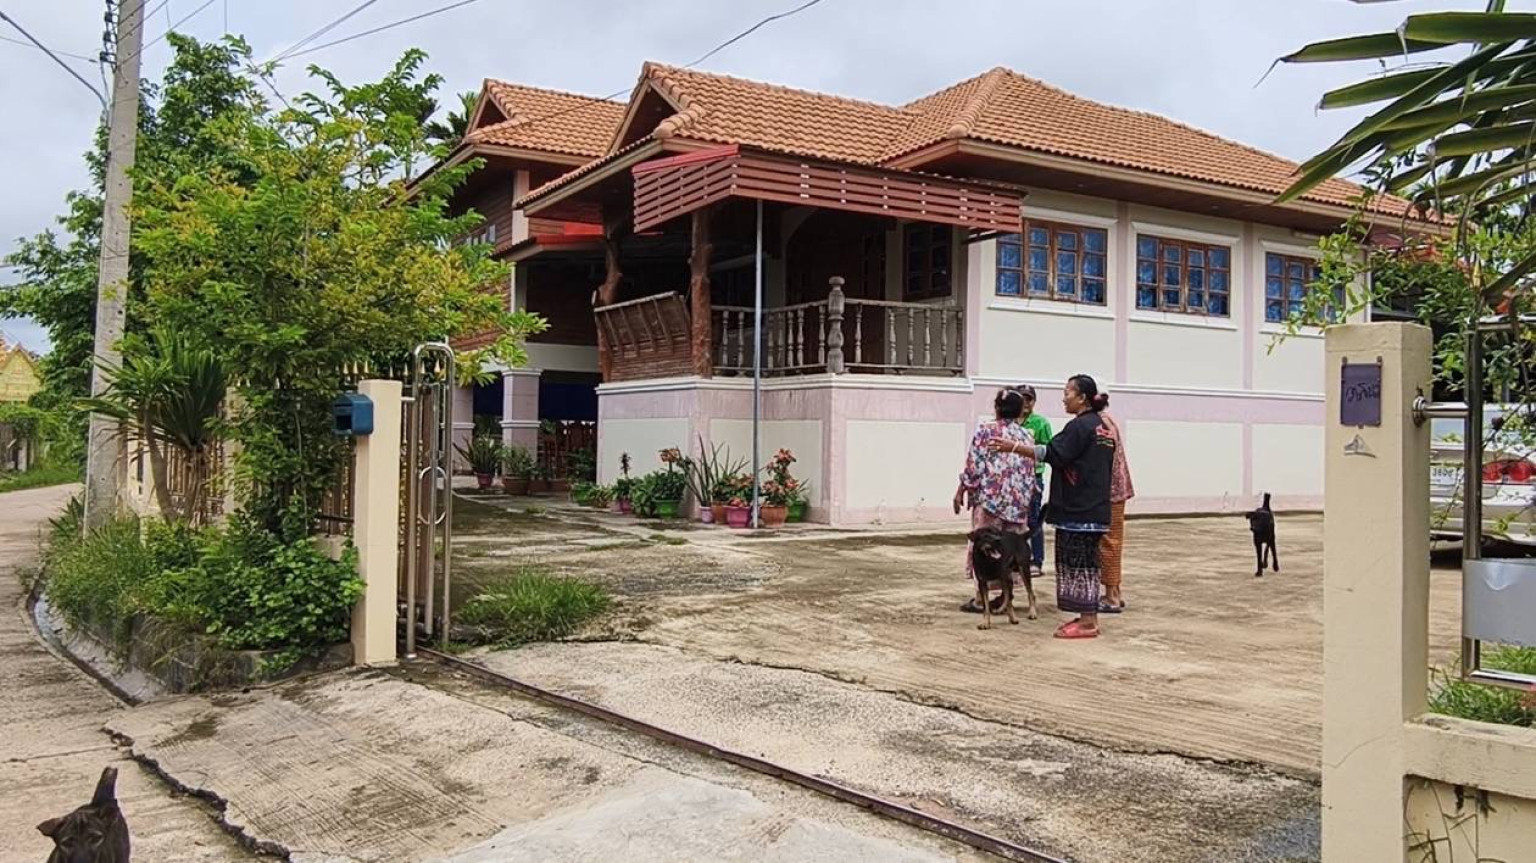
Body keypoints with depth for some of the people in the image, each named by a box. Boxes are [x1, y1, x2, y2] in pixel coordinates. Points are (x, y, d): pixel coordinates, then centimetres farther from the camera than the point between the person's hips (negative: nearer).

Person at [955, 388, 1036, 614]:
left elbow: (974, 466, -9)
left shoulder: (986, 430, -6)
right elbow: (1030, 471, 10)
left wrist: (961, 491, 0)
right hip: (1018, 500, 5)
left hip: (989, 496, -5)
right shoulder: (1026, 435, 8)